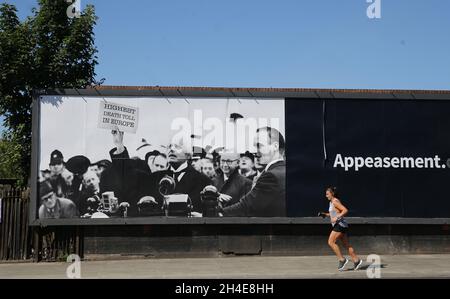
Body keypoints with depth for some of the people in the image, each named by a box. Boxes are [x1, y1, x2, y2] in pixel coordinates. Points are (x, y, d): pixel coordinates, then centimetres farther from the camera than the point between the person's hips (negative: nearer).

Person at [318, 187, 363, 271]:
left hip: (340, 225, -10)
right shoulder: (332, 202, 17)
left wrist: (336, 218, -27)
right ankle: (356, 260, 11)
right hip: (337, 225, 10)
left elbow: (345, 210, -21)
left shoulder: (335, 202, -12)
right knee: (346, 244, 9)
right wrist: (325, 214, 13)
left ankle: (342, 259, -6)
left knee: (331, 242, -10)